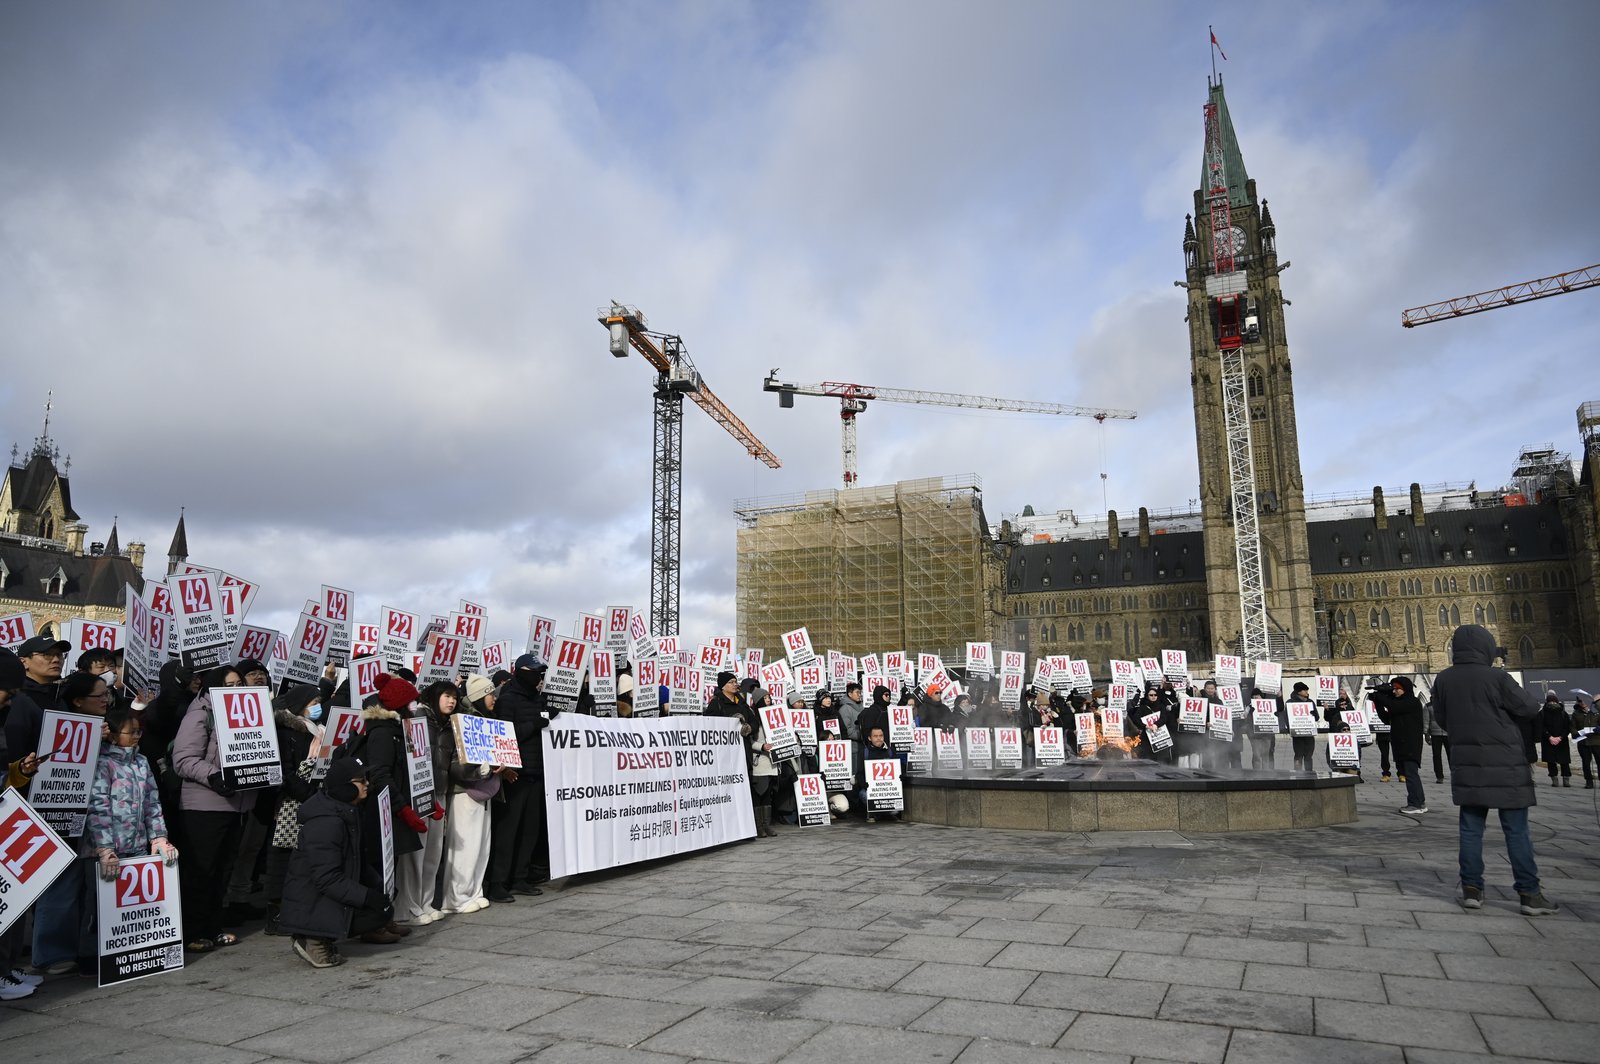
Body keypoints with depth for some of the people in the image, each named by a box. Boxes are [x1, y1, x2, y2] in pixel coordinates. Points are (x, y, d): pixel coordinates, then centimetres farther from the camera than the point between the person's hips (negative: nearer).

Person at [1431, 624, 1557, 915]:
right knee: (1516, 830, 3)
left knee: (1471, 828, 8)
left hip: (1466, 762, 4)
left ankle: (1471, 889, 10)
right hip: (1504, 762, -4)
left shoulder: (1443, 680, 1)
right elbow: (1530, 709, -3)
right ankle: (1529, 893, 6)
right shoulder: (1496, 677, -13)